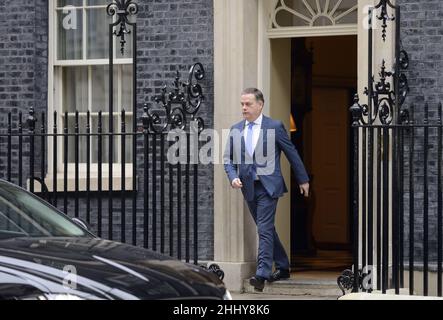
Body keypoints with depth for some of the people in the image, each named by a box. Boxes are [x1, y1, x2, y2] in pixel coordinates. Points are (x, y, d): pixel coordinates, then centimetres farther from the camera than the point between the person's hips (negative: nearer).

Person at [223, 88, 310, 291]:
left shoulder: (274, 127, -4)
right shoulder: (235, 130, 8)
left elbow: (291, 153, 4)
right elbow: (228, 158, 10)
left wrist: (303, 180, 9)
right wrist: (233, 177, -10)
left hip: (268, 186, -5)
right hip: (248, 188, 5)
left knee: (264, 229, -14)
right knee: (267, 229, 14)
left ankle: (262, 274, -19)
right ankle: (282, 267, 28)